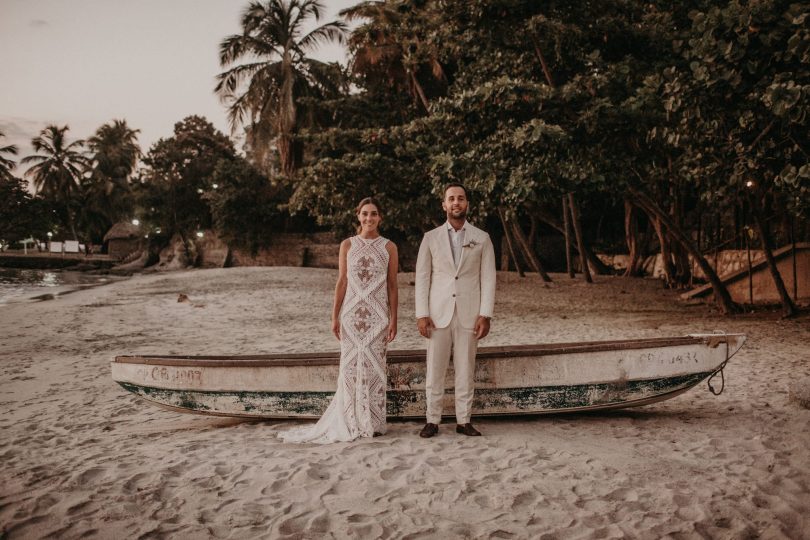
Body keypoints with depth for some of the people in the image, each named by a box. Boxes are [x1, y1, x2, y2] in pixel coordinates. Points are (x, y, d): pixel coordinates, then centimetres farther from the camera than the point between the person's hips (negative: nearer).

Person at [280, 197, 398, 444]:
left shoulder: (389, 247, 4)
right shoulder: (347, 245, 6)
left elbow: (392, 285, 4)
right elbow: (341, 281, 5)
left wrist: (393, 319, -1)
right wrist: (335, 315, 0)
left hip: (378, 314, 0)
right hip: (352, 313, 1)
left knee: (375, 365, 3)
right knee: (351, 365, 2)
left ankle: (374, 422, 13)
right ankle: (350, 422, 11)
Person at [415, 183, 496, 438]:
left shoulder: (481, 238, 7)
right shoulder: (431, 237, 7)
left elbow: (488, 278, 4)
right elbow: (422, 277, 5)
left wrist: (485, 314, -5)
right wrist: (421, 314, -3)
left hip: (469, 314, 0)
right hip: (438, 314, 0)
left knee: (465, 369, 4)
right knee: (435, 369, 1)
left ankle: (463, 420, 12)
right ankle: (432, 420, 9)